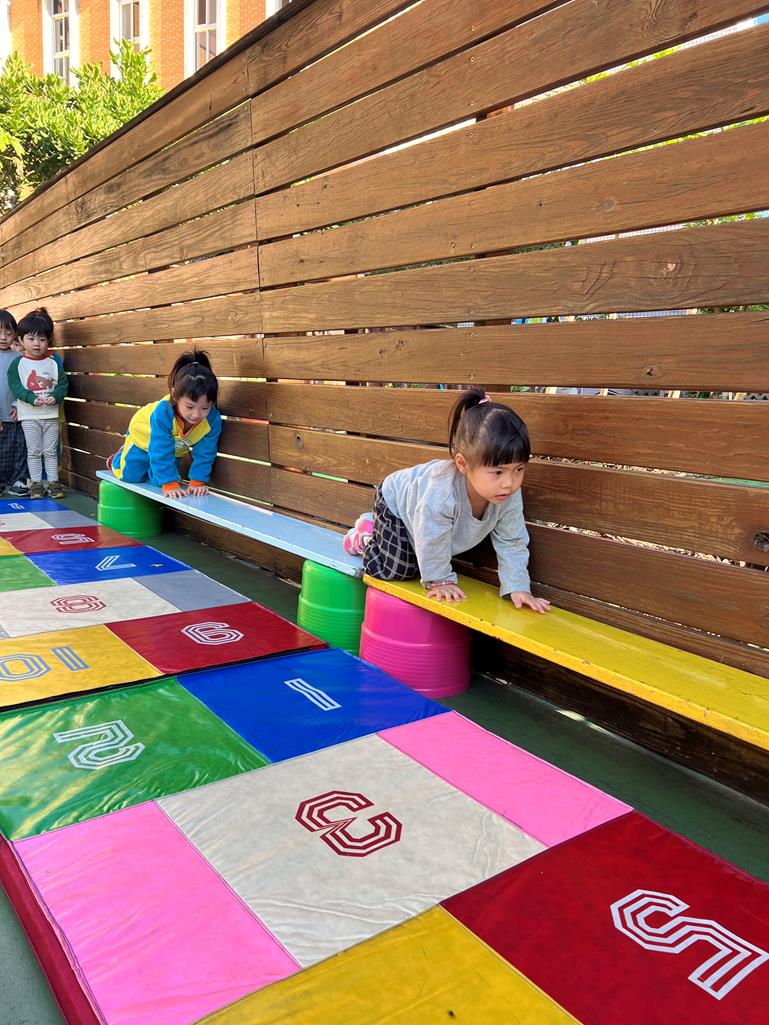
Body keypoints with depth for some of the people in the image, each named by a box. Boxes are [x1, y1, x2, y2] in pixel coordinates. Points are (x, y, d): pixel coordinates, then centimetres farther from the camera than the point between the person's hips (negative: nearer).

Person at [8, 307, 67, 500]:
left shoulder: (53, 363, 3)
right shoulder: (18, 363, -3)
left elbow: (63, 384, 2)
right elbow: (15, 385, -9)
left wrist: (55, 397, -18)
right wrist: (32, 398, -22)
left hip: (51, 414, 2)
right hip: (29, 415, -1)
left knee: (51, 451, 8)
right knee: (34, 451, 5)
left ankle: (53, 482, 15)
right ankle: (36, 484, 12)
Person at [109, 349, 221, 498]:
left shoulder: (213, 419, -37)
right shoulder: (162, 414, -46)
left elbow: (204, 453, -26)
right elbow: (161, 454, -43)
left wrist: (197, 482, -31)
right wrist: (170, 484, -45)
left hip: (174, 448, 3)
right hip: (143, 436, -3)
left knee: (157, 479, 3)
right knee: (130, 476, 4)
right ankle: (118, 459, 37)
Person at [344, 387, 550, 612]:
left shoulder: (510, 496, -31)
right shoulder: (442, 492, -48)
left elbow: (512, 543, -18)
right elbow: (432, 542, -34)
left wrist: (518, 587, -23)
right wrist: (439, 580, -21)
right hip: (395, 499, -6)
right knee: (395, 570, -13)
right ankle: (367, 534, 15)